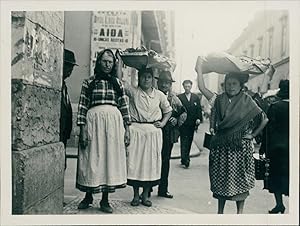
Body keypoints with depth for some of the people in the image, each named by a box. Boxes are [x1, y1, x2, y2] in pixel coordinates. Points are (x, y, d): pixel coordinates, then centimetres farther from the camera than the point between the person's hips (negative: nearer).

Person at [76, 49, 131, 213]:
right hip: (93, 121, -2)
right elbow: (82, 107, 1)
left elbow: (124, 107, 10)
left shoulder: (118, 83, 13)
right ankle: (88, 196, 24)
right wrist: (83, 129, -7)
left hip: (114, 122, 2)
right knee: (92, 158, 5)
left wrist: (127, 130, 3)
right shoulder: (89, 82, 6)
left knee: (110, 159, 4)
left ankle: (105, 200, 16)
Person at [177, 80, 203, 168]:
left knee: (189, 141, 9)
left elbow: (199, 109, 8)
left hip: (192, 123, 4)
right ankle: (185, 159, -7)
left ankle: (184, 159, 21)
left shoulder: (196, 97, 10)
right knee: (184, 141, -7)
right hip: (183, 123, -4)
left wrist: (199, 119, -5)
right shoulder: (179, 97, 0)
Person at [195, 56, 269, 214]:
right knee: (220, 178, 9)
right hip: (221, 146, 2)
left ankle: (240, 211, 18)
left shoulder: (247, 101, -1)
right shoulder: (219, 100, 4)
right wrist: (199, 68, -4)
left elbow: (264, 119, 1)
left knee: (239, 178, 5)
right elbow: (202, 88, -5)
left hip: (240, 146, -2)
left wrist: (253, 135, -3)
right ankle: (220, 211, 21)